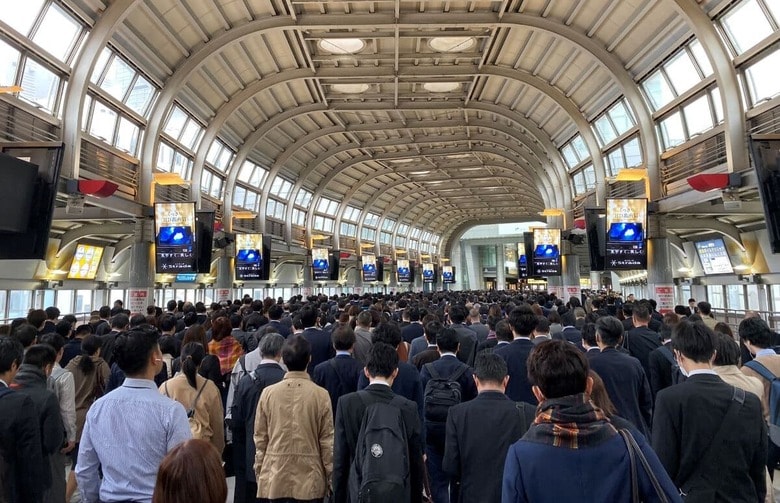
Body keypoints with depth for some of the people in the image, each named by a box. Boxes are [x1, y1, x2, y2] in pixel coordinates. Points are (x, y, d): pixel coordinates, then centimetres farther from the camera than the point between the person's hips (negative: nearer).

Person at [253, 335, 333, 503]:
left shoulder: (268, 392, -5)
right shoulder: (321, 395, -10)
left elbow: (260, 438, 2)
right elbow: (327, 440, -4)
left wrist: (259, 472, 14)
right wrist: (330, 477, 7)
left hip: (273, 479, 2)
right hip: (310, 481, -1)